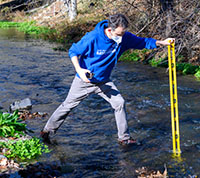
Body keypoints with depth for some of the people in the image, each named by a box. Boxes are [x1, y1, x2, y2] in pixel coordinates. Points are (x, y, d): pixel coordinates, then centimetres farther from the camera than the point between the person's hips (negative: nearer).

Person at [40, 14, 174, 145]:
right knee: (68, 106, 8)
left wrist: (161, 42, -20)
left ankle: (124, 138, 7)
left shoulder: (125, 38, -15)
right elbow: (73, 51, -17)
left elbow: (143, 42, -4)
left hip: (104, 81, 4)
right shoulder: (93, 38, -28)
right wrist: (79, 69, -31)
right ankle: (47, 131, 27)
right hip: (84, 80, -4)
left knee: (119, 103, -6)